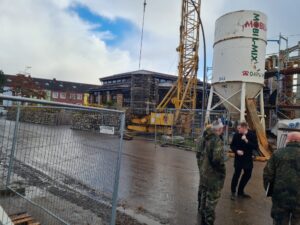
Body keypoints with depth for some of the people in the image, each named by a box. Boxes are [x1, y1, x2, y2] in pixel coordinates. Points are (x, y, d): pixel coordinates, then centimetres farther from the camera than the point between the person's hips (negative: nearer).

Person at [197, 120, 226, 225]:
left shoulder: (206, 138, 1)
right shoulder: (217, 141, -24)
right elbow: (217, 159, -28)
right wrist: (222, 171, -12)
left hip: (204, 171, 8)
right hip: (214, 174, -8)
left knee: (204, 193, 22)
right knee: (212, 198, 5)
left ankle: (202, 212, 39)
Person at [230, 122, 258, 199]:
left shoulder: (252, 135, -10)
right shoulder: (236, 135, -10)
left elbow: (256, 147, -16)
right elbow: (232, 145, 0)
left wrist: (247, 141, -26)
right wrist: (237, 151, -18)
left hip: (248, 158, 3)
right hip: (238, 158, -2)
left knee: (247, 175, 13)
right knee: (236, 174, -3)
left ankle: (240, 191, 32)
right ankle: (233, 192, 16)